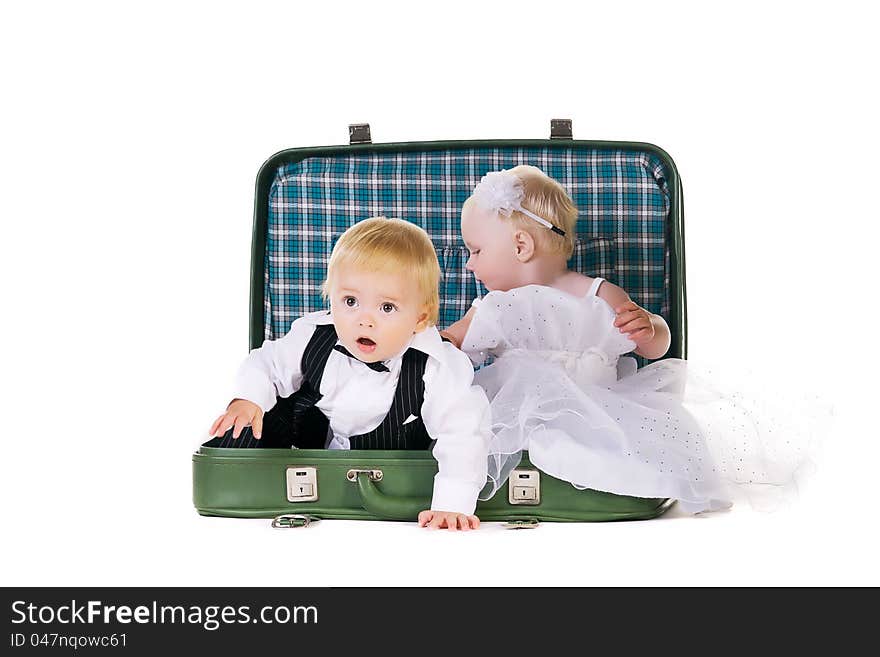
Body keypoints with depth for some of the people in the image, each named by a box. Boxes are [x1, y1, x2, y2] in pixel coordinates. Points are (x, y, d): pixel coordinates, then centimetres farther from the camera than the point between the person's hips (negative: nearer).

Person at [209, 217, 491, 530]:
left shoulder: (436, 370, -34)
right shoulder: (312, 337, -23)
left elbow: (462, 433, -35)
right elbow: (269, 364, -5)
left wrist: (452, 504, -45)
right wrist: (248, 398, -25)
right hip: (318, 434, 0)